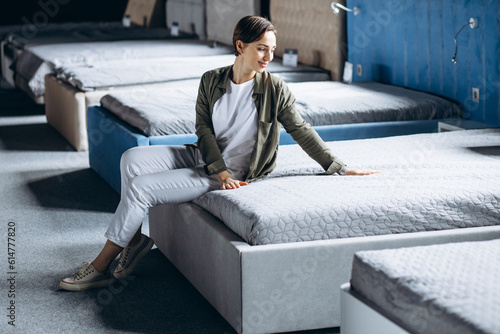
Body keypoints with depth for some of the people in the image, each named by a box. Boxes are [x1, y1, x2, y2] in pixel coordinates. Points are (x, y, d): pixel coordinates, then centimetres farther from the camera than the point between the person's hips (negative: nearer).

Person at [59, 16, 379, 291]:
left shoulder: (275, 89, -10)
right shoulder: (212, 80, 0)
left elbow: (302, 131, -4)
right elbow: (204, 129, -3)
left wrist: (340, 167, -5)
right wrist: (220, 170, -18)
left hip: (231, 173, -5)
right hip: (202, 157, 5)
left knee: (140, 188, -17)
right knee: (132, 159, -13)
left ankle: (101, 267, -6)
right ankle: (135, 237, -3)